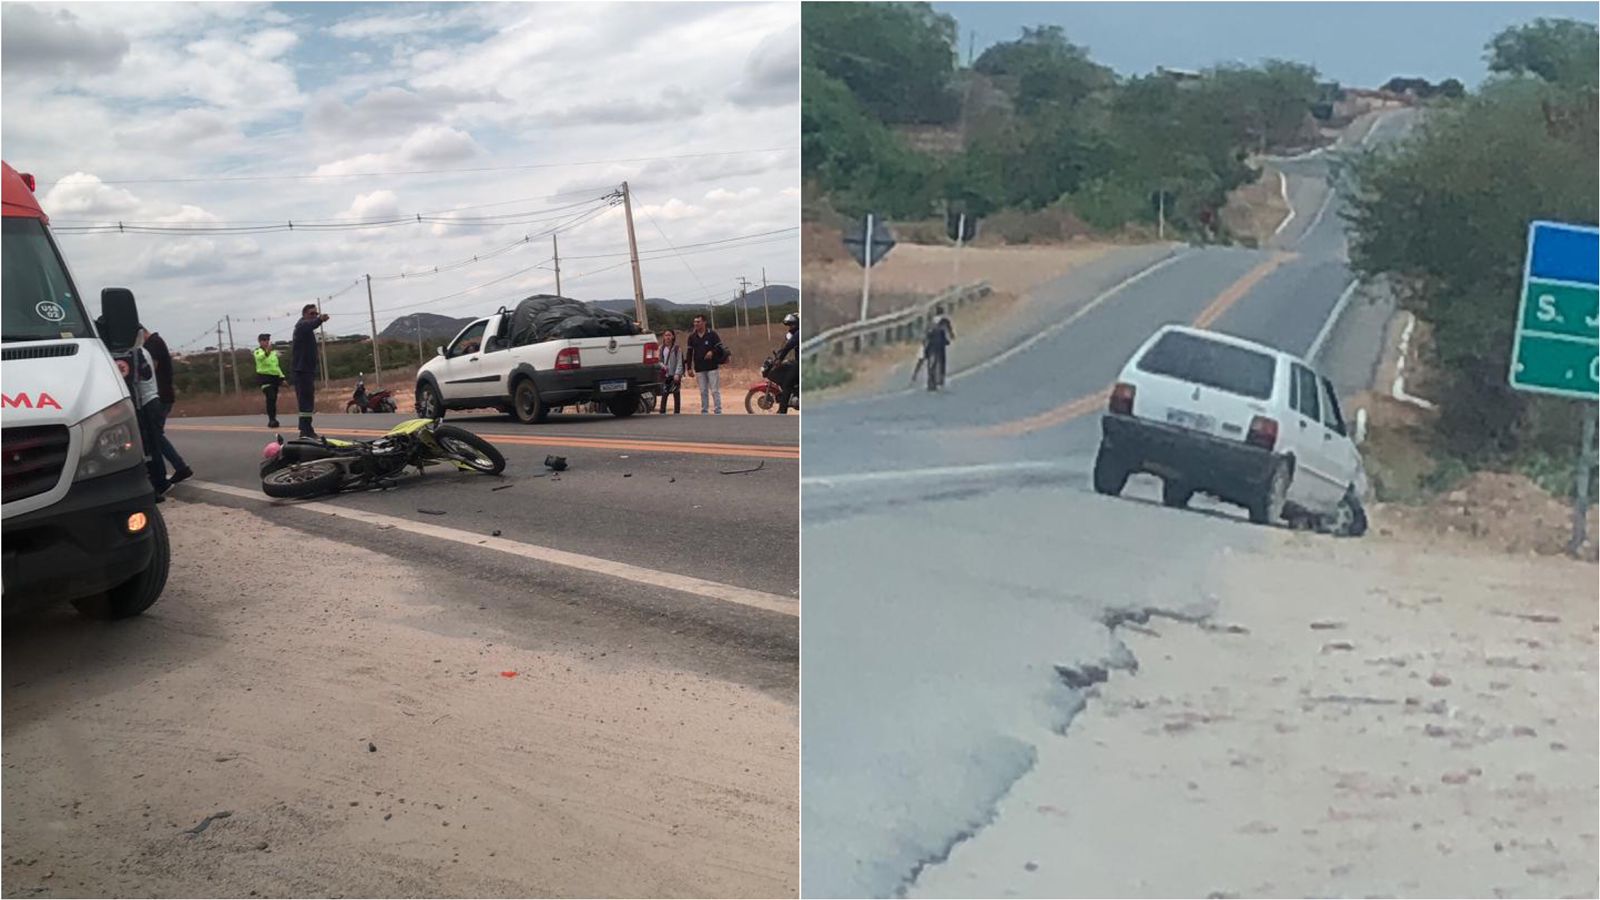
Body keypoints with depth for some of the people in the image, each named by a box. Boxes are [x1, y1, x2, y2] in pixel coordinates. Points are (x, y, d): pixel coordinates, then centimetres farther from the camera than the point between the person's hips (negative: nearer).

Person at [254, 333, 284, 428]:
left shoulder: (273, 352, 19)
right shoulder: (258, 352, -4)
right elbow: (260, 357, -30)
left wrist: (282, 377, 16)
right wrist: (267, 352, -51)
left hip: (275, 377, 7)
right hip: (264, 377, -7)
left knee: (273, 399, 8)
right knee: (270, 398, -20)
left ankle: (272, 420, 16)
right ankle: (272, 419, -21)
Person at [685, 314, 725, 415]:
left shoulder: (712, 334, -2)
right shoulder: (692, 337, 8)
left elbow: (720, 348, -1)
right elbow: (689, 353, 10)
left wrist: (712, 352, -21)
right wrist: (689, 368, 6)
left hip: (712, 367, -3)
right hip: (699, 369, 3)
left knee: (715, 391, -4)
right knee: (703, 392, 7)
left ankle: (718, 411, -1)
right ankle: (704, 412, 11)